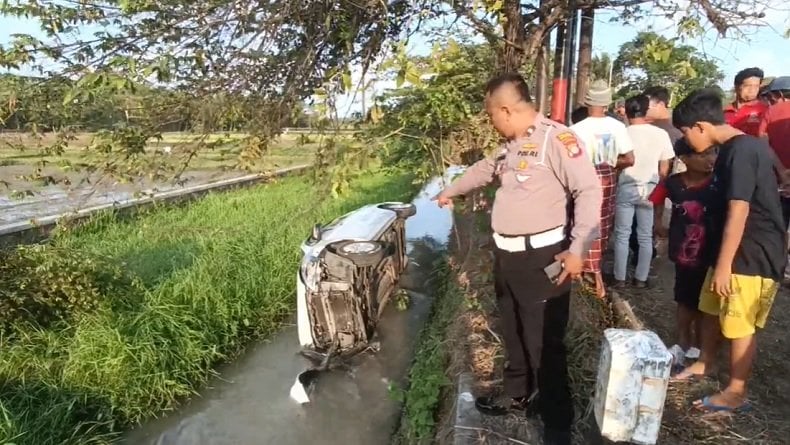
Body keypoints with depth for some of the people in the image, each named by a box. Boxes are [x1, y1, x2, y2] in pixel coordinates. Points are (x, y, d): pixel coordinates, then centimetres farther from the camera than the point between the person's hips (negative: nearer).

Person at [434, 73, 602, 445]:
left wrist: (578, 250, -21)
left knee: (544, 343, 2)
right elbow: (484, 169, 30)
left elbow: (589, 190, -18)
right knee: (513, 334, 21)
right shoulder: (512, 144, 13)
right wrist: (450, 192, 41)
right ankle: (518, 395, 41)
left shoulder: (555, 138, -15)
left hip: (541, 258, -9)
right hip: (506, 255, 9)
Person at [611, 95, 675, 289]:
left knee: (622, 234, 8)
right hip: (650, 189, 2)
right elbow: (664, 170, 2)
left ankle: (619, 278, 12)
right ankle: (641, 278, 18)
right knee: (645, 236, 11)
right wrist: (657, 185, 18)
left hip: (626, 188, -2)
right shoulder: (661, 134, -4)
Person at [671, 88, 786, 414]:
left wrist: (724, 265, -21)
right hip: (733, 252, 9)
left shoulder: (741, 150, -21)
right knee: (712, 311, 20)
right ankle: (705, 363, 39)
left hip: (751, 257, -9)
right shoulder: (734, 148, 9)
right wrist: (719, 261, 22)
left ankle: (735, 393, 17)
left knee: (739, 326, 2)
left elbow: (739, 212, -24)